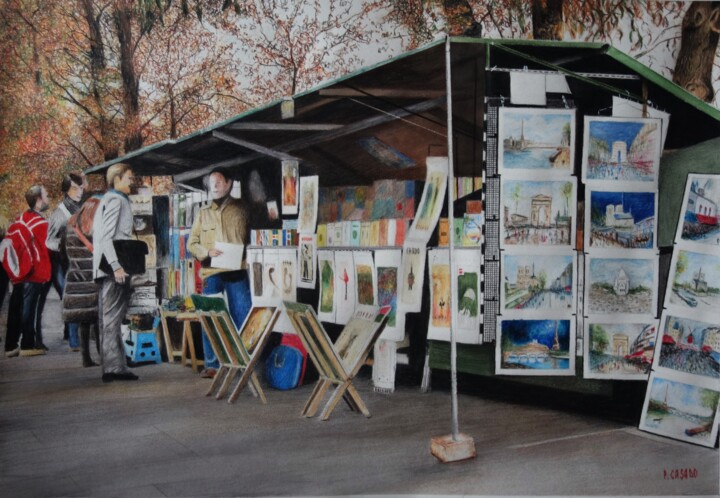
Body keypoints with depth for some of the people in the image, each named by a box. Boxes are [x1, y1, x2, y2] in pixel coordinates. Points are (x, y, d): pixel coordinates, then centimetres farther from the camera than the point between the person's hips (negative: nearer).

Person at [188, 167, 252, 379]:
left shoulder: (241, 208, 10)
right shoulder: (203, 213, 15)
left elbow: (253, 237, 10)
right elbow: (192, 243, 12)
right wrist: (207, 252, -7)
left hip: (237, 272, -2)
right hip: (211, 272, 2)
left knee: (243, 318, -3)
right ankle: (211, 364, 11)